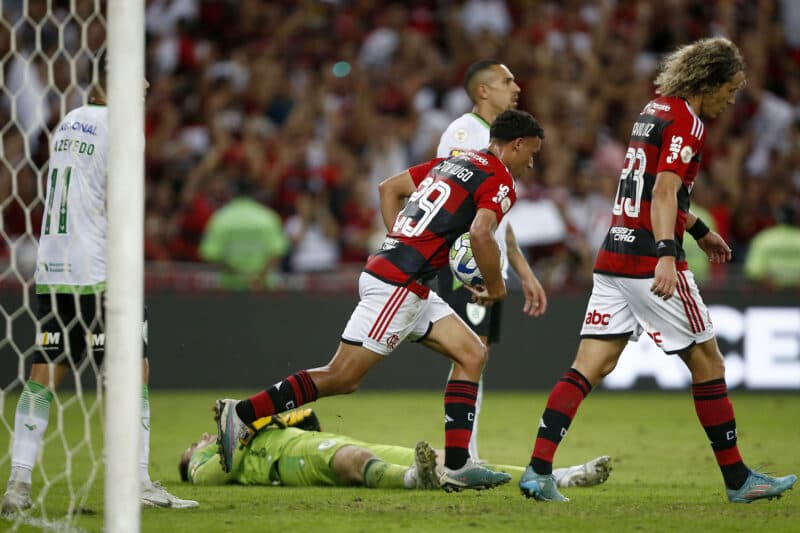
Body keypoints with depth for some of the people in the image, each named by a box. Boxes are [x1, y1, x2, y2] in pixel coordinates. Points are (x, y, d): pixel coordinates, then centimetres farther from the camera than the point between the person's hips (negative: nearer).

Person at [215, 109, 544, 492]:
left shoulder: (454, 162, 19)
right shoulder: (500, 183, -7)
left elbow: (389, 187, 22)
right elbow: (480, 234, -24)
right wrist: (494, 286, -8)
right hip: (397, 284, -10)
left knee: (472, 354, 8)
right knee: (342, 377, -7)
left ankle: (457, 465, 4)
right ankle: (241, 414, -4)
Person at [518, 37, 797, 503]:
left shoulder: (655, 110, 18)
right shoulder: (687, 121, -10)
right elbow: (664, 193, -23)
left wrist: (699, 230, 41)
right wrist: (666, 255, -33)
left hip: (614, 257, 8)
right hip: (649, 261, -8)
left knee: (591, 366, 1)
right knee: (708, 362, 4)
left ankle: (538, 472, -11)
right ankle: (738, 480, 11)